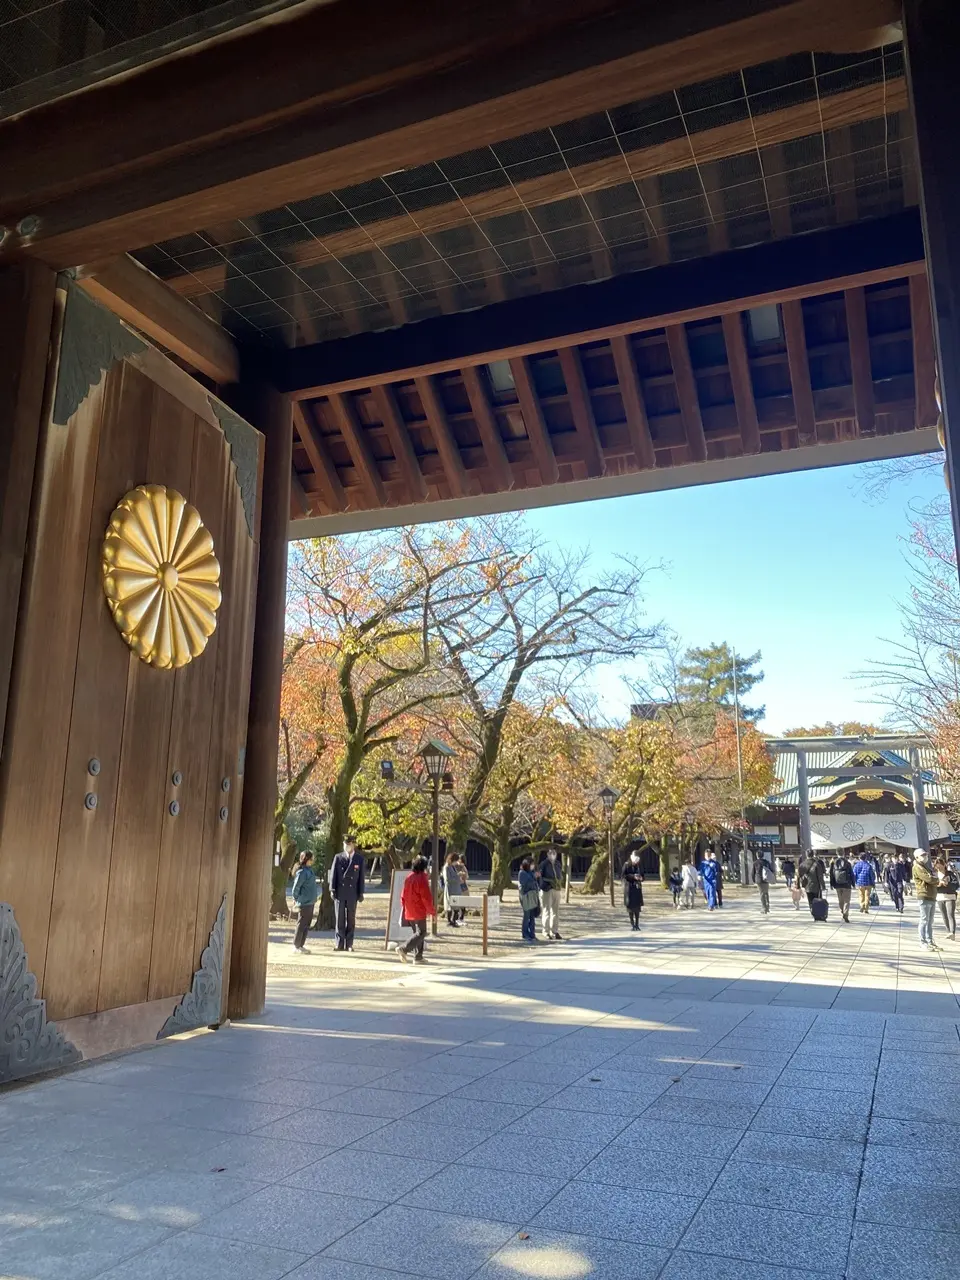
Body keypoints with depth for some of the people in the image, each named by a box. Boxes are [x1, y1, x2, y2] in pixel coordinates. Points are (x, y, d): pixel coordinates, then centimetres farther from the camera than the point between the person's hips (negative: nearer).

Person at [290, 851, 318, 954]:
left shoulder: (310, 870, 10)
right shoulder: (302, 872, -16)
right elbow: (296, 887, -14)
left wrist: (315, 897, 14)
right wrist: (297, 900, -6)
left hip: (311, 902, 9)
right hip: (305, 903, -9)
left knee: (307, 925, 12)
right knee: (302, 924, -1)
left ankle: (301, 945, 19)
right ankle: (297, 946, 8)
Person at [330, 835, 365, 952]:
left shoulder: (359, 859, 3)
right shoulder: (338, 857, 3)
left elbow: (361, 877, 4)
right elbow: (333, 874, 1)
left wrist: (361, 893, 1)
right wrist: (332, 889, -7)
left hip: (352, 893, 0)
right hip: (339, 893, 0)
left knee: (351, 920, 5)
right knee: (340, 919, 2)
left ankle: (349, 945, 11)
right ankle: (340, 944, 7)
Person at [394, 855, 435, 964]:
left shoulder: (408, 878, 8)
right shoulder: (422, 879, -15)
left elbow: (403, 896, 13)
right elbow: (427, 898, -15)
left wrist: (404, 908, 22)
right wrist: (432, 911, -5)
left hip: (409, 912, 8)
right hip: (419, 912, -8)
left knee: (417, 933, 16)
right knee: (421, 933, -4)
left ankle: (418, 957, 16)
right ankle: (403, 948, -17)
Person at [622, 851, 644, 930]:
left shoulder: (638, 865, 8)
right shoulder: (627, 865, -5)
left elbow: (642, 875, 17)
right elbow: (622, 876, -11)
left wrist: (641, 878, -8)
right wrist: (633, 877, -21)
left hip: (637, 888, 4)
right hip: (629, 887, -3)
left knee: (637, 906, 1)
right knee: (630, 906, -2)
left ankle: (637, 924, 8)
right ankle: (632, 924, 6)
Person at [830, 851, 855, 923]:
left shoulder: (833, 862, -3)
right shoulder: (847, 862, -10)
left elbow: (831, 873, 1)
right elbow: (851, 873, -5)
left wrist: (831, 884, 9)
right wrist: (853, 883, 5)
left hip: (837, 885, 3)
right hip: (846, 884, -3)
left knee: (840, 900, 18)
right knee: (846, 900, 2)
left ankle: (842, 913, 29)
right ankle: (845, 916, -9)